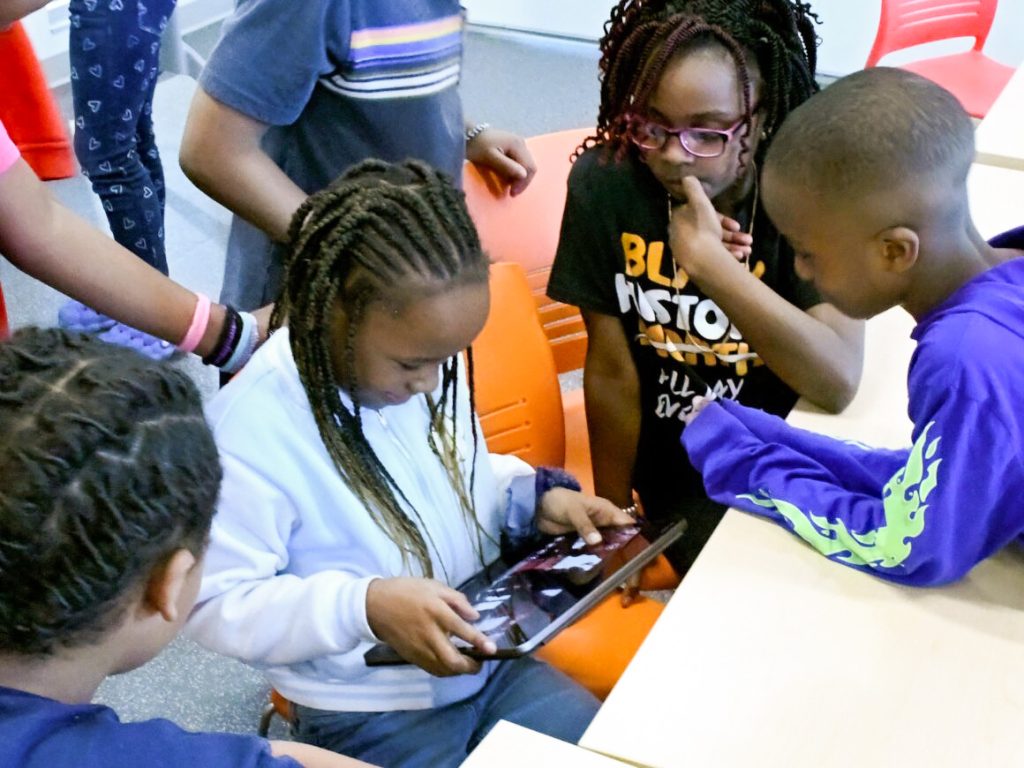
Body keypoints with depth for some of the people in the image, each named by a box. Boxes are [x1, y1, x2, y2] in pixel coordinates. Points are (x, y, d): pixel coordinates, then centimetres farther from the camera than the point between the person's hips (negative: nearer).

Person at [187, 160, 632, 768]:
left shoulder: (426, 361, -4)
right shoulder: (254, 426, -26)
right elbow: (218, 604, -22)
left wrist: (538, 497, -6)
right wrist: (366, 606, -35)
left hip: (489, 663, 6)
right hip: (369, 714, -6)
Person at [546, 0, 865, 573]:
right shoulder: (604, 181, -13)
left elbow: (838, 381, -28)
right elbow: (612, 370, -7)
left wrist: (709, 260, -36)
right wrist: (616, 520, 0)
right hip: (681, 478, 0)